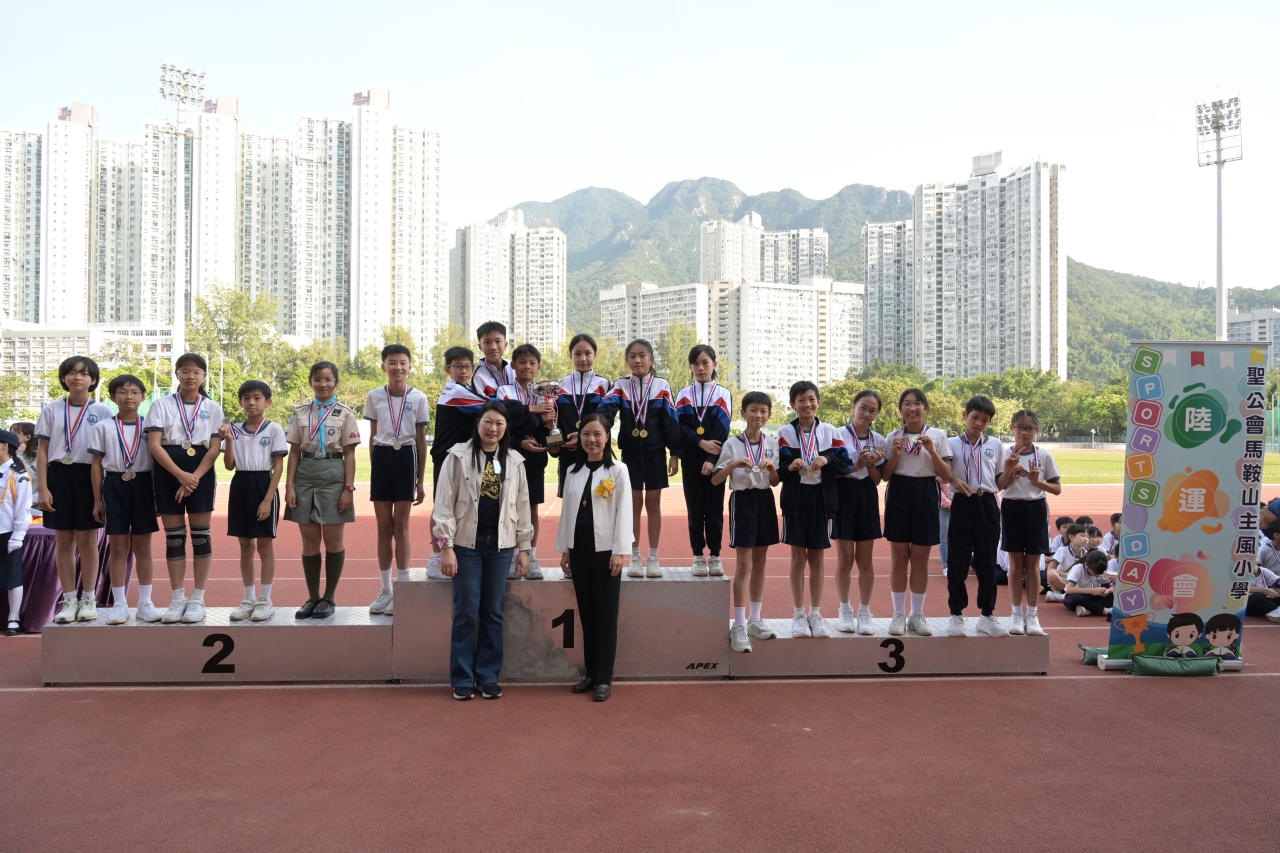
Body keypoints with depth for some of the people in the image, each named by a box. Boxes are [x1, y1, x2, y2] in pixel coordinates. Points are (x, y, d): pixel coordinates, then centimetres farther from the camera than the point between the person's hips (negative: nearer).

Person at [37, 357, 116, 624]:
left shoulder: (102, 411, 3)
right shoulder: (51, 409, 7)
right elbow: (42, 451, 5)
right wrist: (43, 489, -3)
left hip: (89, 476, -1)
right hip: (59, 475, 1)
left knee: (87, 540, 3)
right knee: (64, 541, 5)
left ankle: (89, 599, 13)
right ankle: (69, 600, 12)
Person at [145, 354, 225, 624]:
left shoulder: (213, 408, 5)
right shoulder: (162, 405, 4)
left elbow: (214, 449, -2)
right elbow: (154, 445, -5)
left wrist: (194, 478, -15)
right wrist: (181, 475, -17)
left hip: (201, 473, 0)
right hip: (168, 472, 0)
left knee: (200, 534, 0)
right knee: (173, 536, 4)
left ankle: (198, 599, 8)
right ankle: (178, 598, 12)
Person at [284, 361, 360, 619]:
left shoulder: (345, 414, 2)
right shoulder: (301, 412, 9)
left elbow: (349, 454, 0)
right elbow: (294, 452, 8)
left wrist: (349, 488, -7)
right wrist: (289, 485, 0)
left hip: (333, 476, -2)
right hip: (305, 476, 2)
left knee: (333, 540, 2)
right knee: (309, 540, 6)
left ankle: (329, 598, 14)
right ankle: (312, 597, 16)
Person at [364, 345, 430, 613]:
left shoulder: (419, 398, 0)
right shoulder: (374, 396, 5)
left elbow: (421, 440, 2)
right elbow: (372, 436, 10)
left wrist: (421, 481, 0)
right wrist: (373, 470, 6)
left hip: (406, 458, -2)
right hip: (381, 459, 2)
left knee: (400, 526, 1)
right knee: (383, 527, 6)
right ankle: (385, 590, 16)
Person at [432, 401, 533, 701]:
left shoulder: (515, 462, 6)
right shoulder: (458, 456, -3)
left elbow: (522, 507, 10)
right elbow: (444, 503, -5)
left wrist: (524, 547, 7)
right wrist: (445, 546, -10)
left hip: (500, 546, 3)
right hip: (467, 543, -3)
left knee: (493, 612, 8)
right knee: (466, 613, 1)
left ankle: (488, 676, 18)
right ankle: (462, 679, 12)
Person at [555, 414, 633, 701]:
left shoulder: (618, 470, -3)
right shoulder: (572, 471, 10)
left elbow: (624, 512, -7)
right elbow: (567, 511, 12)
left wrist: (620, 550, -12)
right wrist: (564, 548, 9)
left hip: (605, 549, -4)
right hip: (579, 548, 4)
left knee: (606, 614, 1)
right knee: (586, 613, 9)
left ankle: (605, 677, 7)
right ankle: (591, 673, 17)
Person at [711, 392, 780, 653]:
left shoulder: (772, 444, 6)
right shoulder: (732, 444, -7)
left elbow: (775, 482, 9)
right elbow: (715, 480, -9)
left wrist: (772, 468, -11)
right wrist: (734, 464, -23)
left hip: (765, 500, 5)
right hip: (743, 500, -5)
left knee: (760, 563, 11)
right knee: (744, 565, -7)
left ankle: (755, 620, 21)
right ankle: (739, 626, -3)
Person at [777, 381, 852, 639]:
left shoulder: (830, 431, 4)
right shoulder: (785, 433, 0)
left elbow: (846, 463, -2)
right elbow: (779, 470, -5)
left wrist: (827, 460, -20)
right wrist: (791, 466, -26)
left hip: (822, 499, 1)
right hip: (796, 499, -1)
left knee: (816, 557, 9)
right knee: (798, 557, 5)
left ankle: (816, 614, 19)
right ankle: (799, 615, 15)